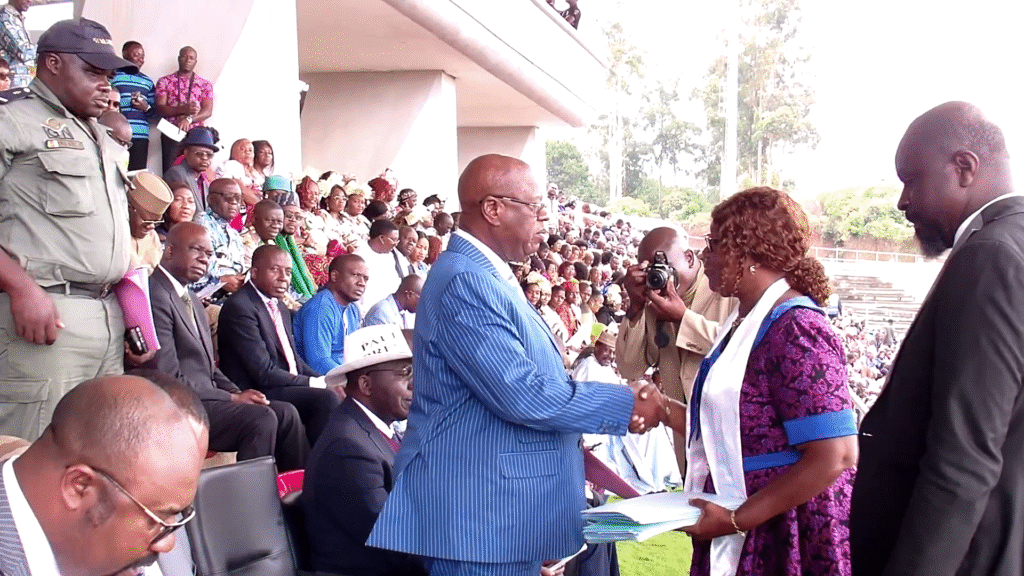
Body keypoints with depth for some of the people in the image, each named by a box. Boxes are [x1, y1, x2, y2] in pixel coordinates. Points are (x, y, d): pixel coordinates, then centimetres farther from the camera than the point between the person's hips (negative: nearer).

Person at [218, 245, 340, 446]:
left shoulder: (281, 308, 18)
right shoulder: (240, 307, -13)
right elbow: (264, 373, -18)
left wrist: (325, 381, 1)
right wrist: (314, 383, -15)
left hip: (288, 389, 9)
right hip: (255, 395, -9)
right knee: (325, 398, -26)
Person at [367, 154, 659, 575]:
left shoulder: (485, 275, 13)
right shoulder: (465, 281, -20)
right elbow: (523, 395, -24)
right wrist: (628, 405, -14)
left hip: (502, 502, 10)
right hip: (478, 509, -10)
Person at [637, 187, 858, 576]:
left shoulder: (796, 328, -19)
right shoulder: (745, 322, 9)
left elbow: (835, 456, -25)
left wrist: (737, 520, -22)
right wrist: (664, 409, 4)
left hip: (786, 536, -8)